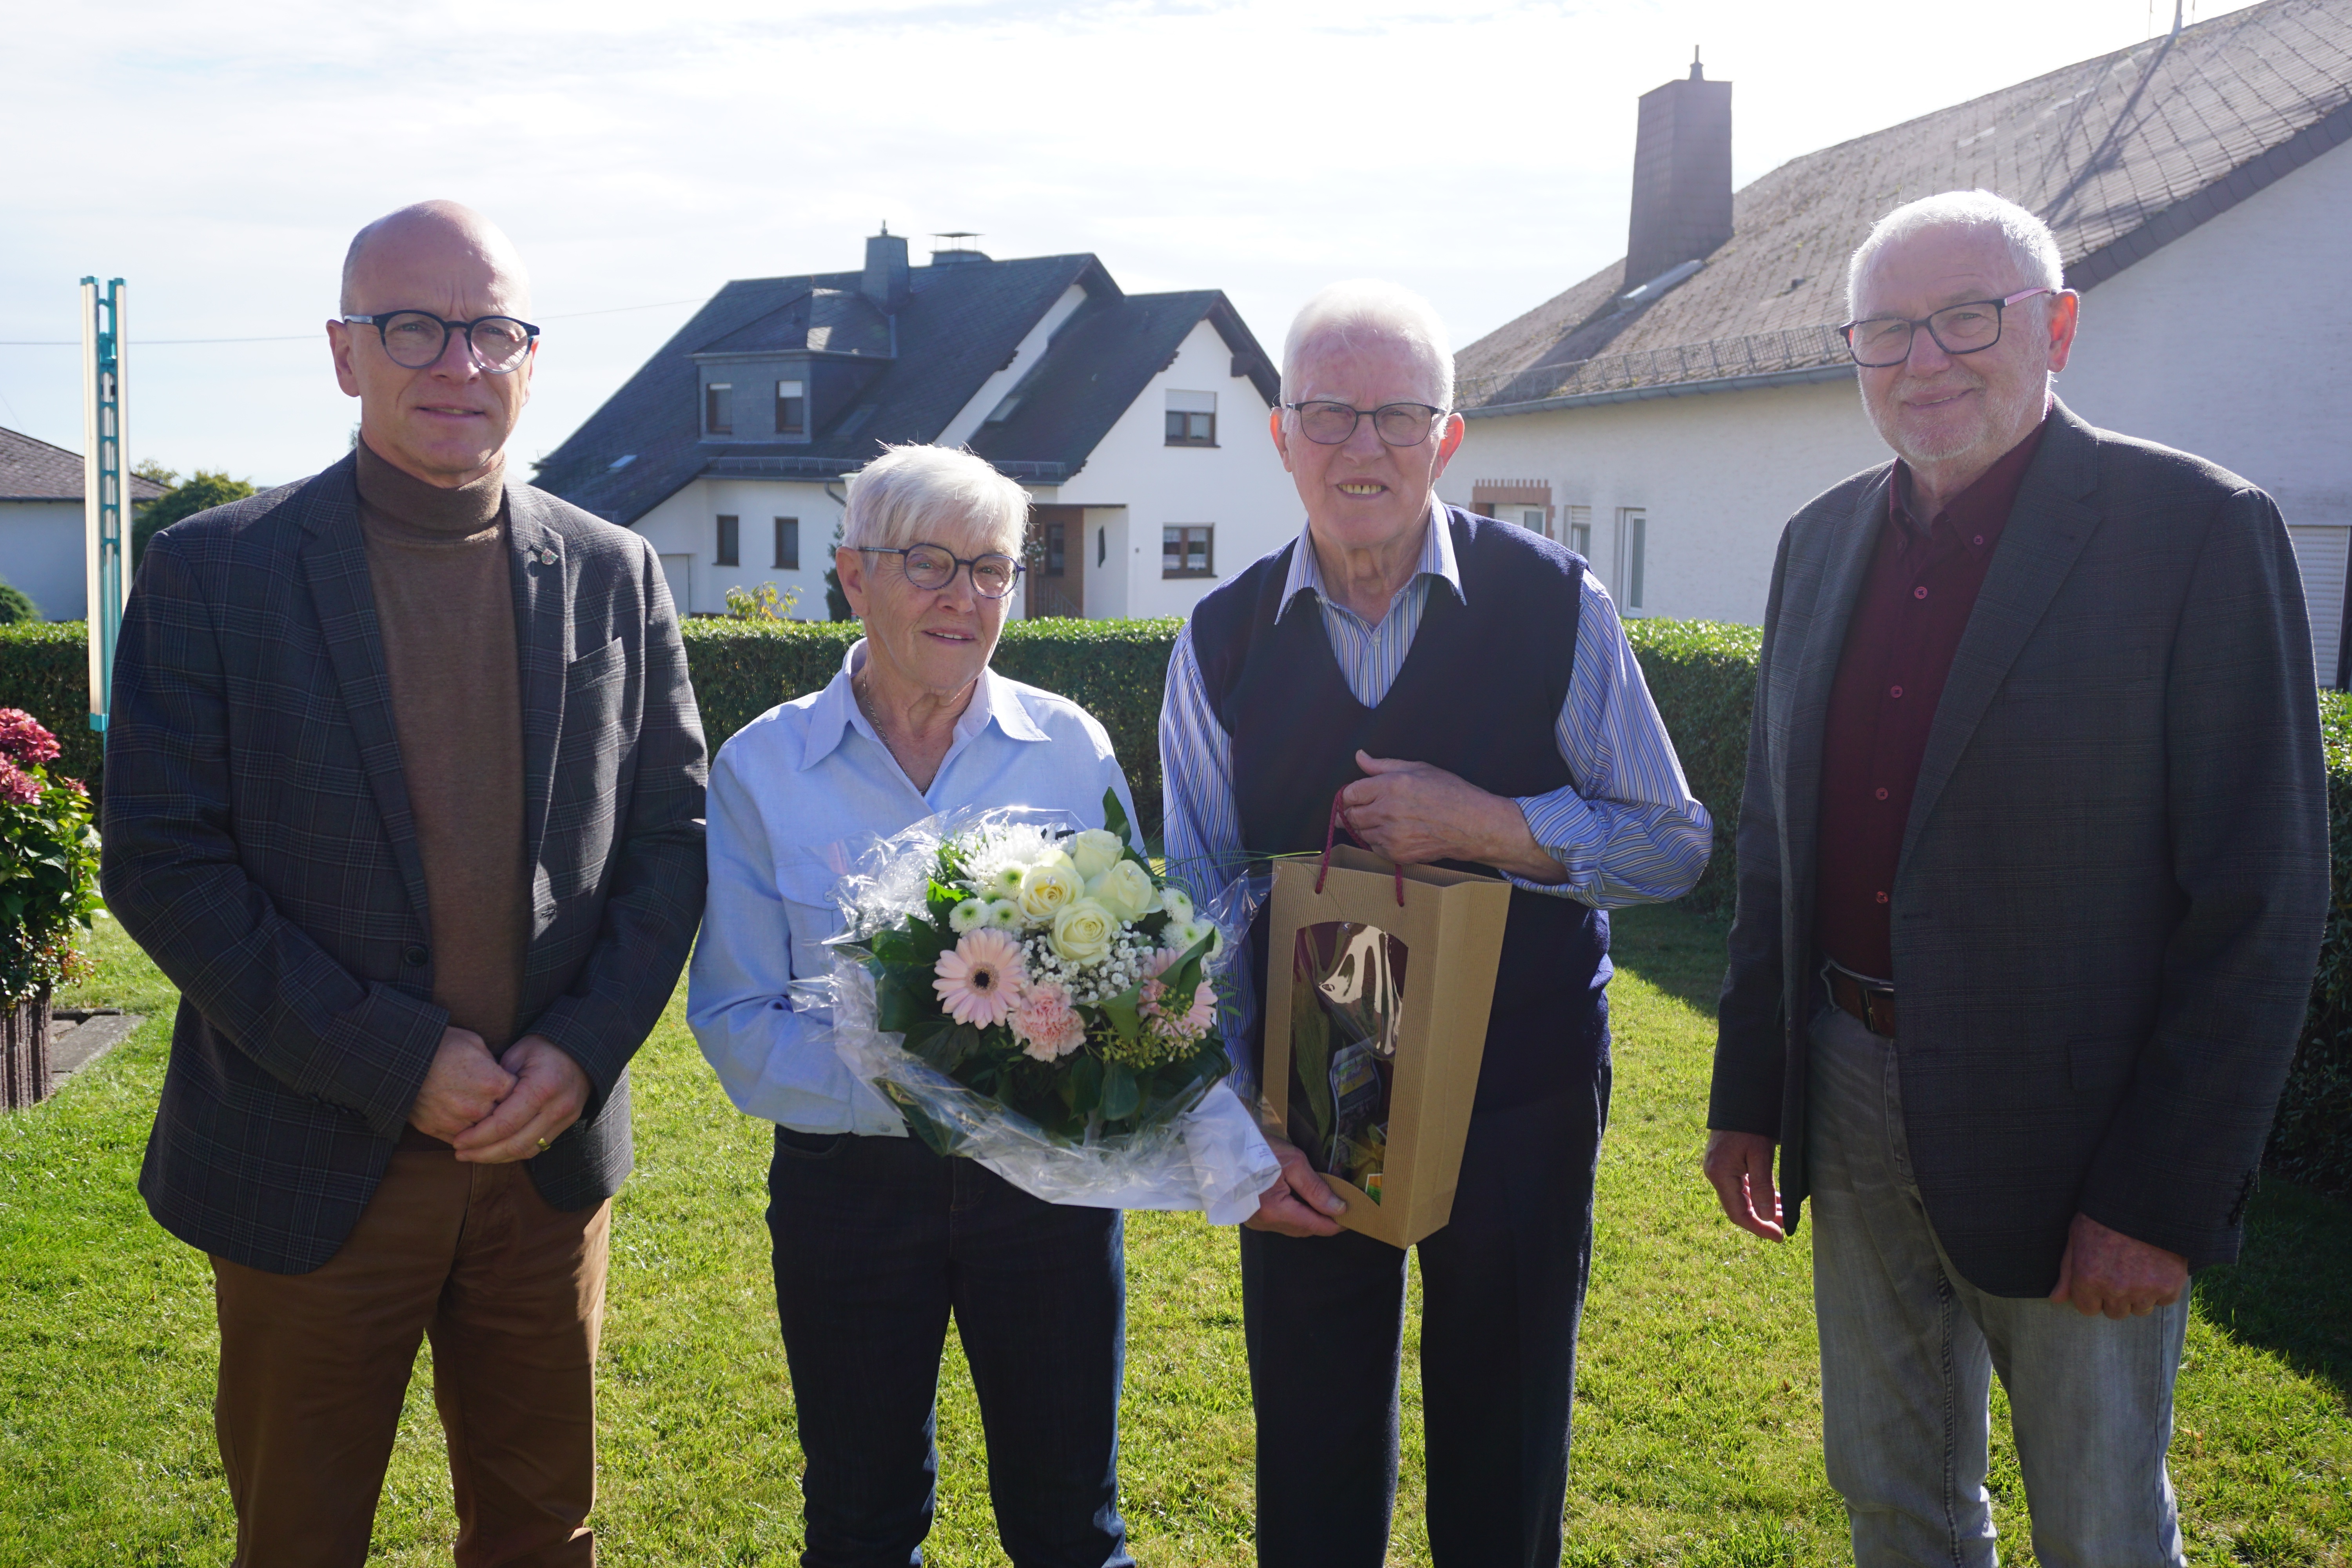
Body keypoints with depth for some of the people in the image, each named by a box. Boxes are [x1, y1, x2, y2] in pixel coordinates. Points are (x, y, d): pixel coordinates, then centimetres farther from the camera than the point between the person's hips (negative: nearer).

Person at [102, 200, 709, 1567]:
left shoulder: (615, 576, 3)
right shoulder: (213, 572, -6)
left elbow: (675, 834, 5)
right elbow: (162, 864, -10)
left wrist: (582, 1051, -9)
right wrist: (397, 1065, -16)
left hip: (552, 1151, 3)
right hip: (310, 1163, -2)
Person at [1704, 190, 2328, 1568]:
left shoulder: (2199, 529, -12)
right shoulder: (1826, 540, 7)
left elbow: (2261, 897, -14)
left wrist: (2162, 1196, -16)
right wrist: (1751, 1094, 10)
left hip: (2062, 1140, -5)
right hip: (1854, 1098, 5)